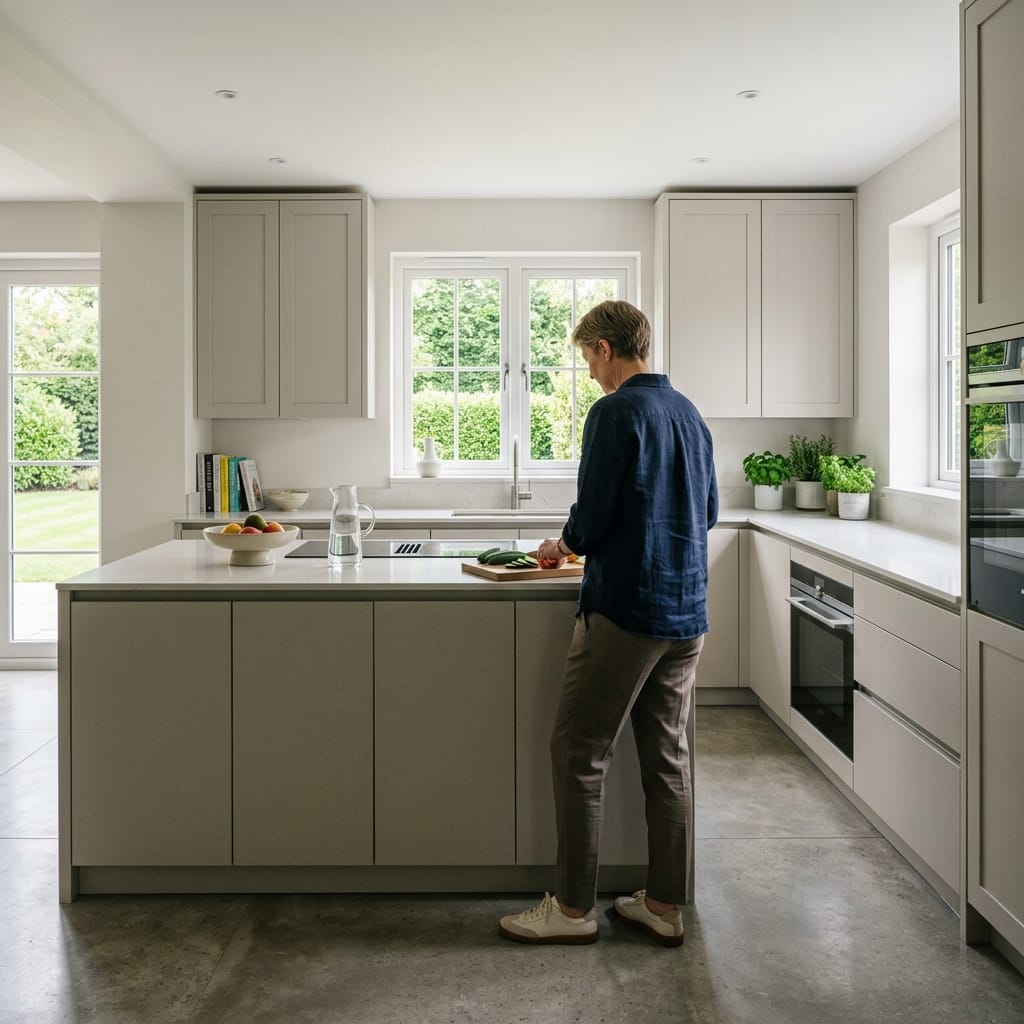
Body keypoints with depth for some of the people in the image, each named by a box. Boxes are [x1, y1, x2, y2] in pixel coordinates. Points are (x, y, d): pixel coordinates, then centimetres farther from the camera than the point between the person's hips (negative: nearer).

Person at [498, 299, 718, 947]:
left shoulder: (615, 413, -12)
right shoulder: (690, 414, 13)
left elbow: (592, 518, -16)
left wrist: (564, 545, 7)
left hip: (625, 611, -8)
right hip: (687, 614, 8)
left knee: (579, 756, 3)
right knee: (669, 760, 13)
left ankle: (573, 907, 12)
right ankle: (665, 905, 22)